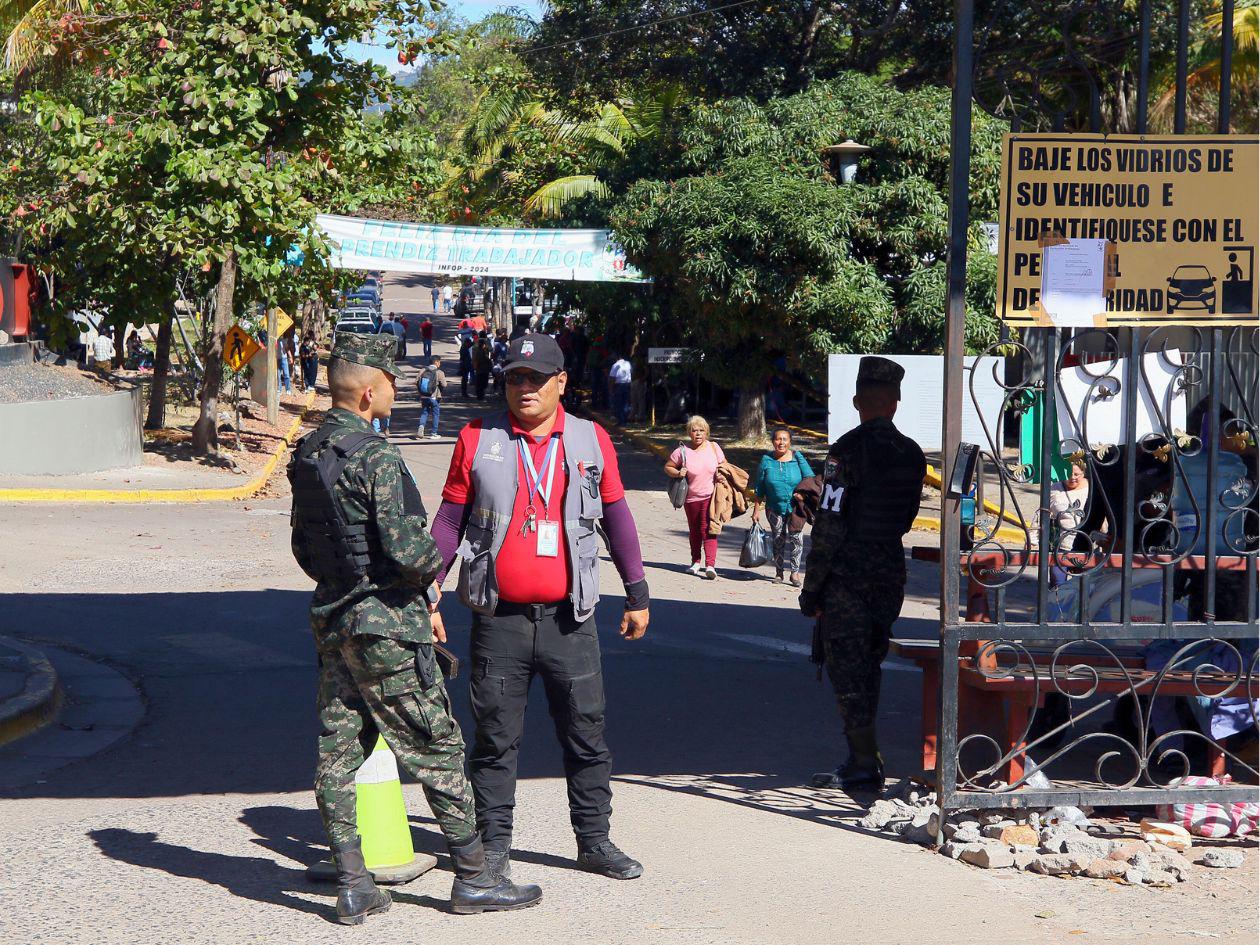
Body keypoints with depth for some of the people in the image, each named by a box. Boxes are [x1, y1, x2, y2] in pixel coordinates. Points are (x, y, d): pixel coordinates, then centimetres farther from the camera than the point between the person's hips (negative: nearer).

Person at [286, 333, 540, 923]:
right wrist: (436, 565, -2)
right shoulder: (374, 457, -19)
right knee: (438, 749, 1)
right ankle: (473, 879, 8)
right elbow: (406, 549, -23)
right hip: (384, 628, -8)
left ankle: (352, 886, 10)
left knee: (338, 753, 7)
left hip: (332, 621, 8)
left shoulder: (306, 454, 8)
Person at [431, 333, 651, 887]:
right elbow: (450, 520, 7)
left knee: (586, 733, 6)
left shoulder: (591, 441, 6)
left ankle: (594, 841, 17)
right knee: (496, 737, 4)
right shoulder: (478, 440, 2)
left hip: (569, 617, 1)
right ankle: (493, 846, 13)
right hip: (498, 618, -1)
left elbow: (616, 519, 13)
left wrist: (637, 594, 13)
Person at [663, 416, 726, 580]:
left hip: (711, 497, -2)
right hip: (691, 498, 2)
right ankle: (696, 562, 31)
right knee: (694, 531, 15)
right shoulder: (682, 451, -6)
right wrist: (677, 473, -17)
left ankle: (710, 565, -20)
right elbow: (668, 467, 3)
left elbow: (724, 464, 13)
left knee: (708, 530, -13)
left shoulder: (713, 447, -1)